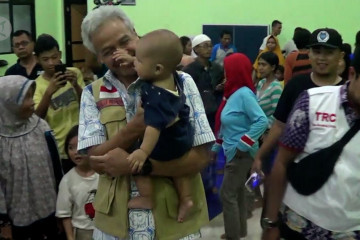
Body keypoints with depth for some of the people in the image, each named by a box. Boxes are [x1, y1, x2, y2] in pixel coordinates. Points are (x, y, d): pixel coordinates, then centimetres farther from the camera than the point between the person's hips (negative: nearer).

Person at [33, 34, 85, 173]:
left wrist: (76, 85, -24)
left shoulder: (74, 73, 0)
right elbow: (37, 117, -19)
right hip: (58, 150, -1)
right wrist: (49, 92, -35)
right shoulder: (37, 85, -5)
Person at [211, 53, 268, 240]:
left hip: (241, 153, -9)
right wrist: (216, 146, 18)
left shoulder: (244, 93, -20)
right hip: (234, 152, 9)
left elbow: (262, 121, -27)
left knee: (227, 195, -2)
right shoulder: (233, 93, 8)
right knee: (237, 193, 18)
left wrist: (243, 145, -22)